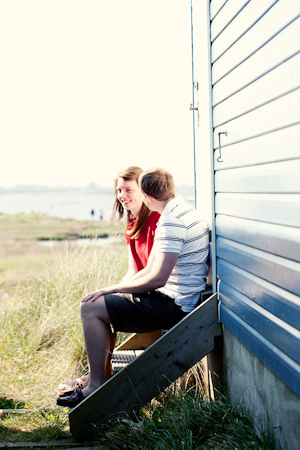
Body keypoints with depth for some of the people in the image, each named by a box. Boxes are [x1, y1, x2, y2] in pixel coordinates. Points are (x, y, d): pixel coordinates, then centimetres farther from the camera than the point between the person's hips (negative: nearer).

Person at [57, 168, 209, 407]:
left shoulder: (172, 221, -20)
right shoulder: (184, 210, 12)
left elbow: (157, 279, -25)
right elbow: (153, 269, 16)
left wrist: (111, 289, -13)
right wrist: (114, 289, 10)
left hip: (174, 305, -11)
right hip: (181, 299, 11)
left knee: (91, 308, -9)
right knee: (104, 301, 20)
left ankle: (96, 387, -2)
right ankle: (99, 373, 26)